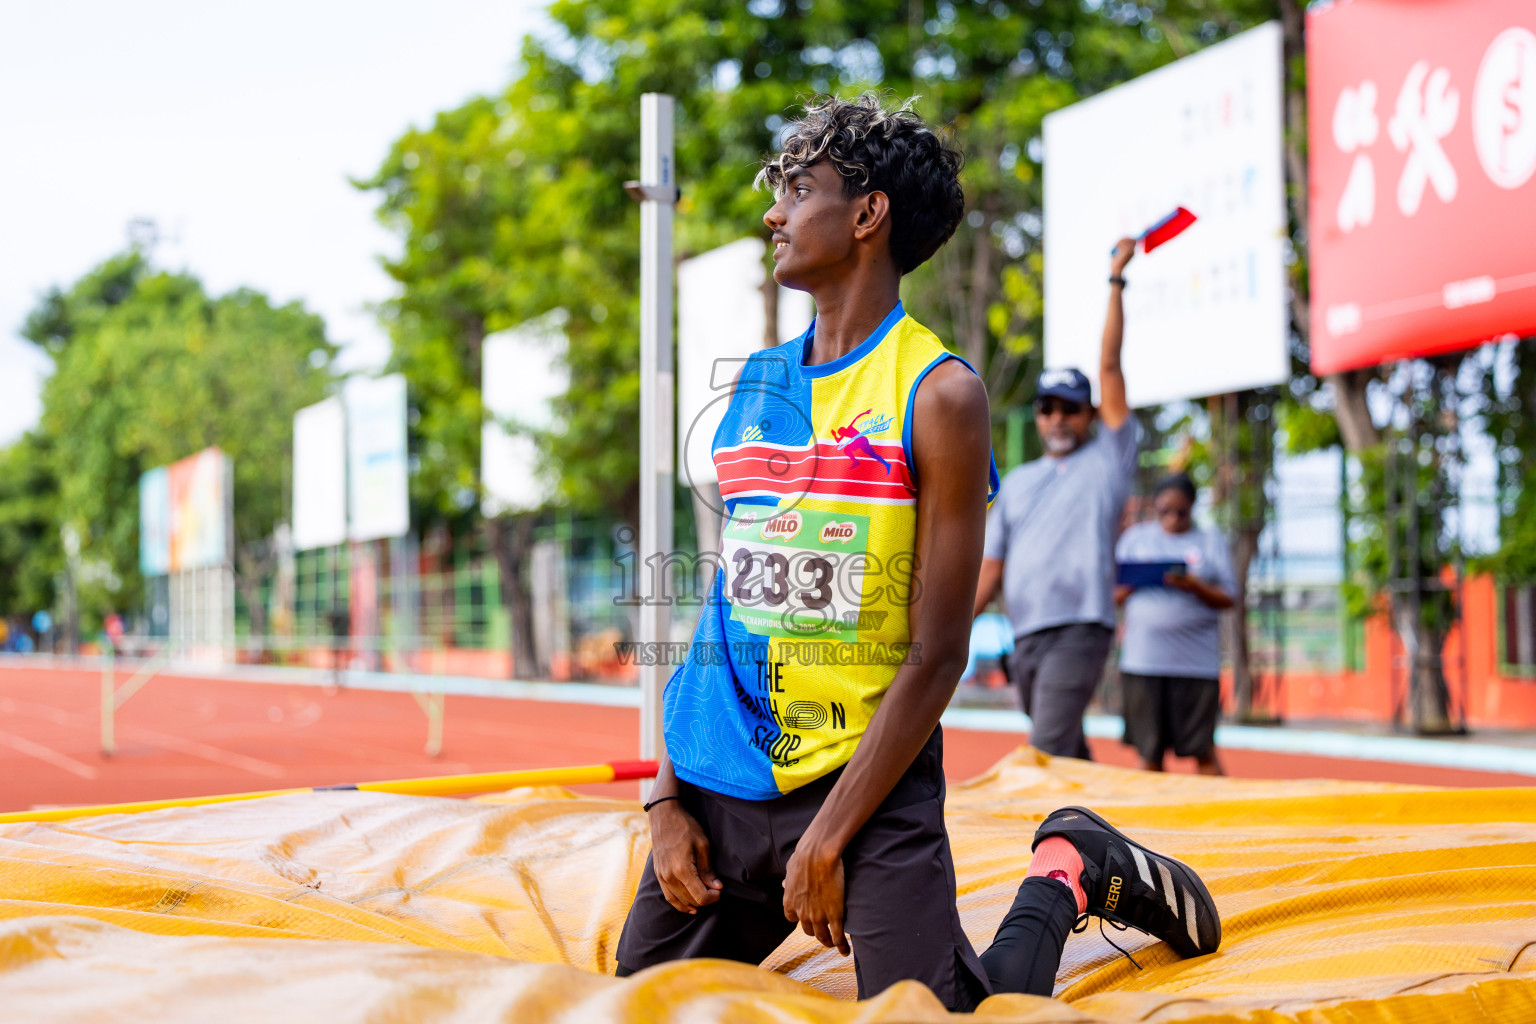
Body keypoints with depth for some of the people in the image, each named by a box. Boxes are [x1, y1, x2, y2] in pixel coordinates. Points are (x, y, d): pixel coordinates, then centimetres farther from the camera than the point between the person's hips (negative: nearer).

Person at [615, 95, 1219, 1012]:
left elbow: (937, 654, -12)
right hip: (722, 789, 6)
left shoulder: (938, 395, -10)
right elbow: (725, 600, 12)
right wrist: (668, 797, 3)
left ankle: (1063, 880, 19)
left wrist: (828, 840, -15)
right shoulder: (755, 384, 10)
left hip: (868, 782, -6)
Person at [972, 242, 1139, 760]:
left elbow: (1109, 366, 1)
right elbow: (992, 566, 18)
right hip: (1025, 636, 6)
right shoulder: (1017, 482, 21)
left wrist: (1116, 281, 2)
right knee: (1068, 753, 14)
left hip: (1079, 629, -5)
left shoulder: (1107, 459, 8)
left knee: (1048, 751, -17)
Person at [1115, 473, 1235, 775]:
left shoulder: (1210, 541, 10)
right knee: (1149, 752, 3)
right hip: (1143, 659, 2)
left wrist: (1194, 586, -13)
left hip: (1196, 661, -1)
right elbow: (1116, 594, 15)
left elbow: (1226, 600, 5)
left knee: (1203, 750, -5)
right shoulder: (1135, 538, 14)